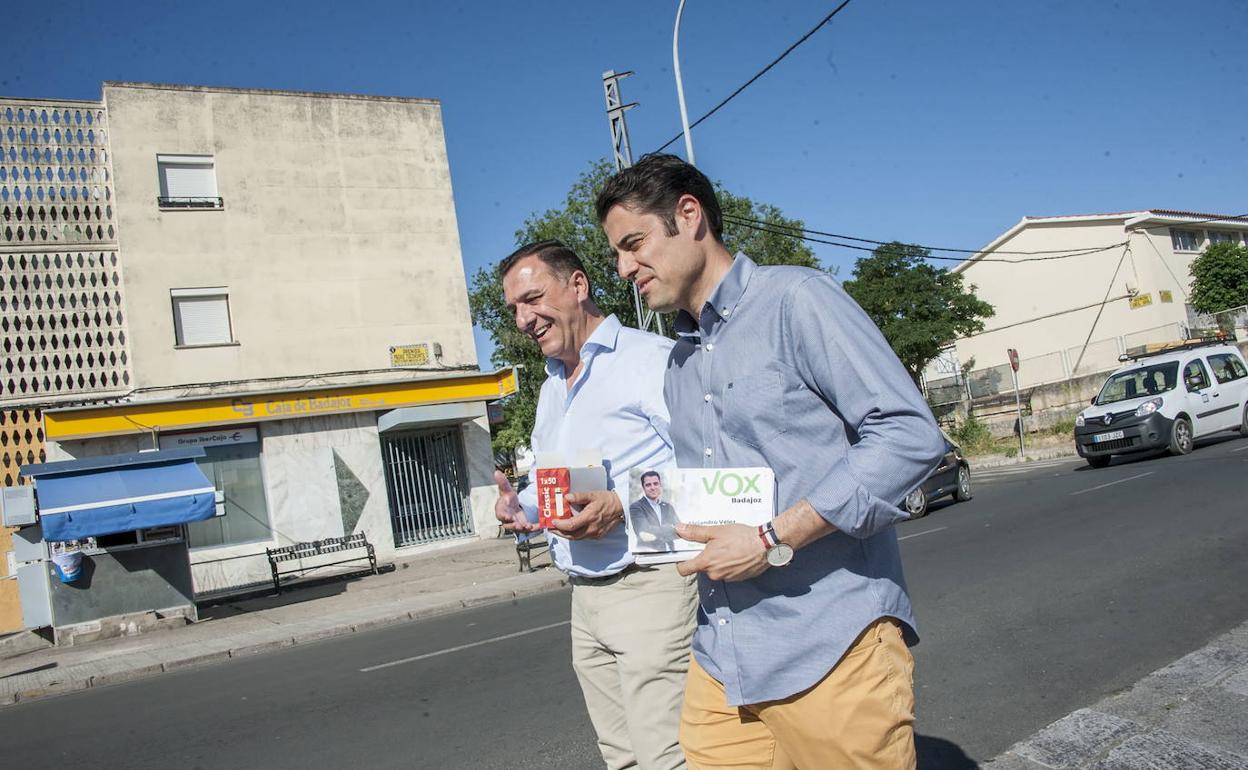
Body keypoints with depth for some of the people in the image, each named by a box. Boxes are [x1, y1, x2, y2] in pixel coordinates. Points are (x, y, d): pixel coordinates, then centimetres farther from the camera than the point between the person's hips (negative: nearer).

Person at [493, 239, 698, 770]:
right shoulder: (551, 387, 20)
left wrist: (623, 505, -27)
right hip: (585, 599, 8)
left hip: (650, 586, -8)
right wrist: (520, 507, 5)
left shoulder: (650, 358, -9)